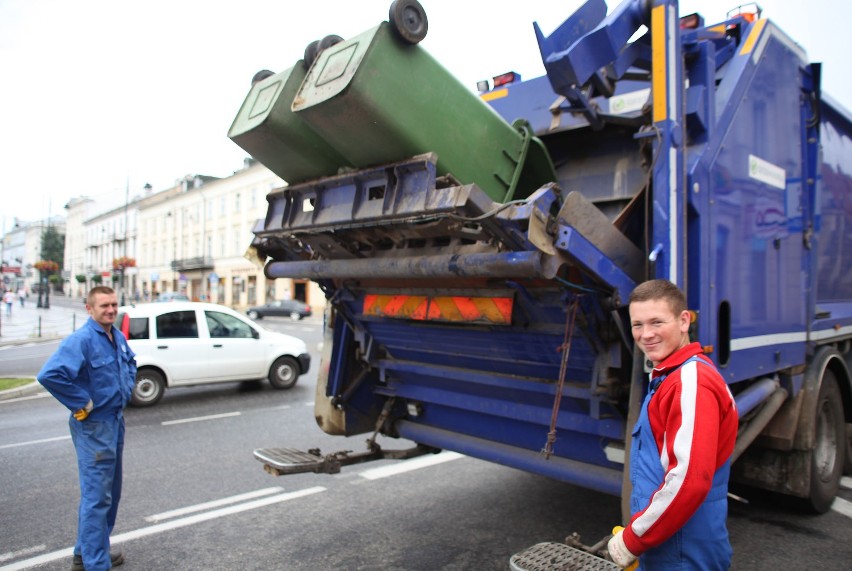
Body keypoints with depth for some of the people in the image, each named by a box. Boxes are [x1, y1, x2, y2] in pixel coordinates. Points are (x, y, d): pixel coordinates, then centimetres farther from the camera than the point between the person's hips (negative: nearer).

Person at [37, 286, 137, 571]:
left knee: (110, 492, 19)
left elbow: (131, 361, 25)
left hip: (116, 421, 9)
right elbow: (50, 374, -31)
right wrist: (82, 403, -23)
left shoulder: (118, 337, 5)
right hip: (93, 426, -9)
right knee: (96, 496, -2)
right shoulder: (81, 340, -20)